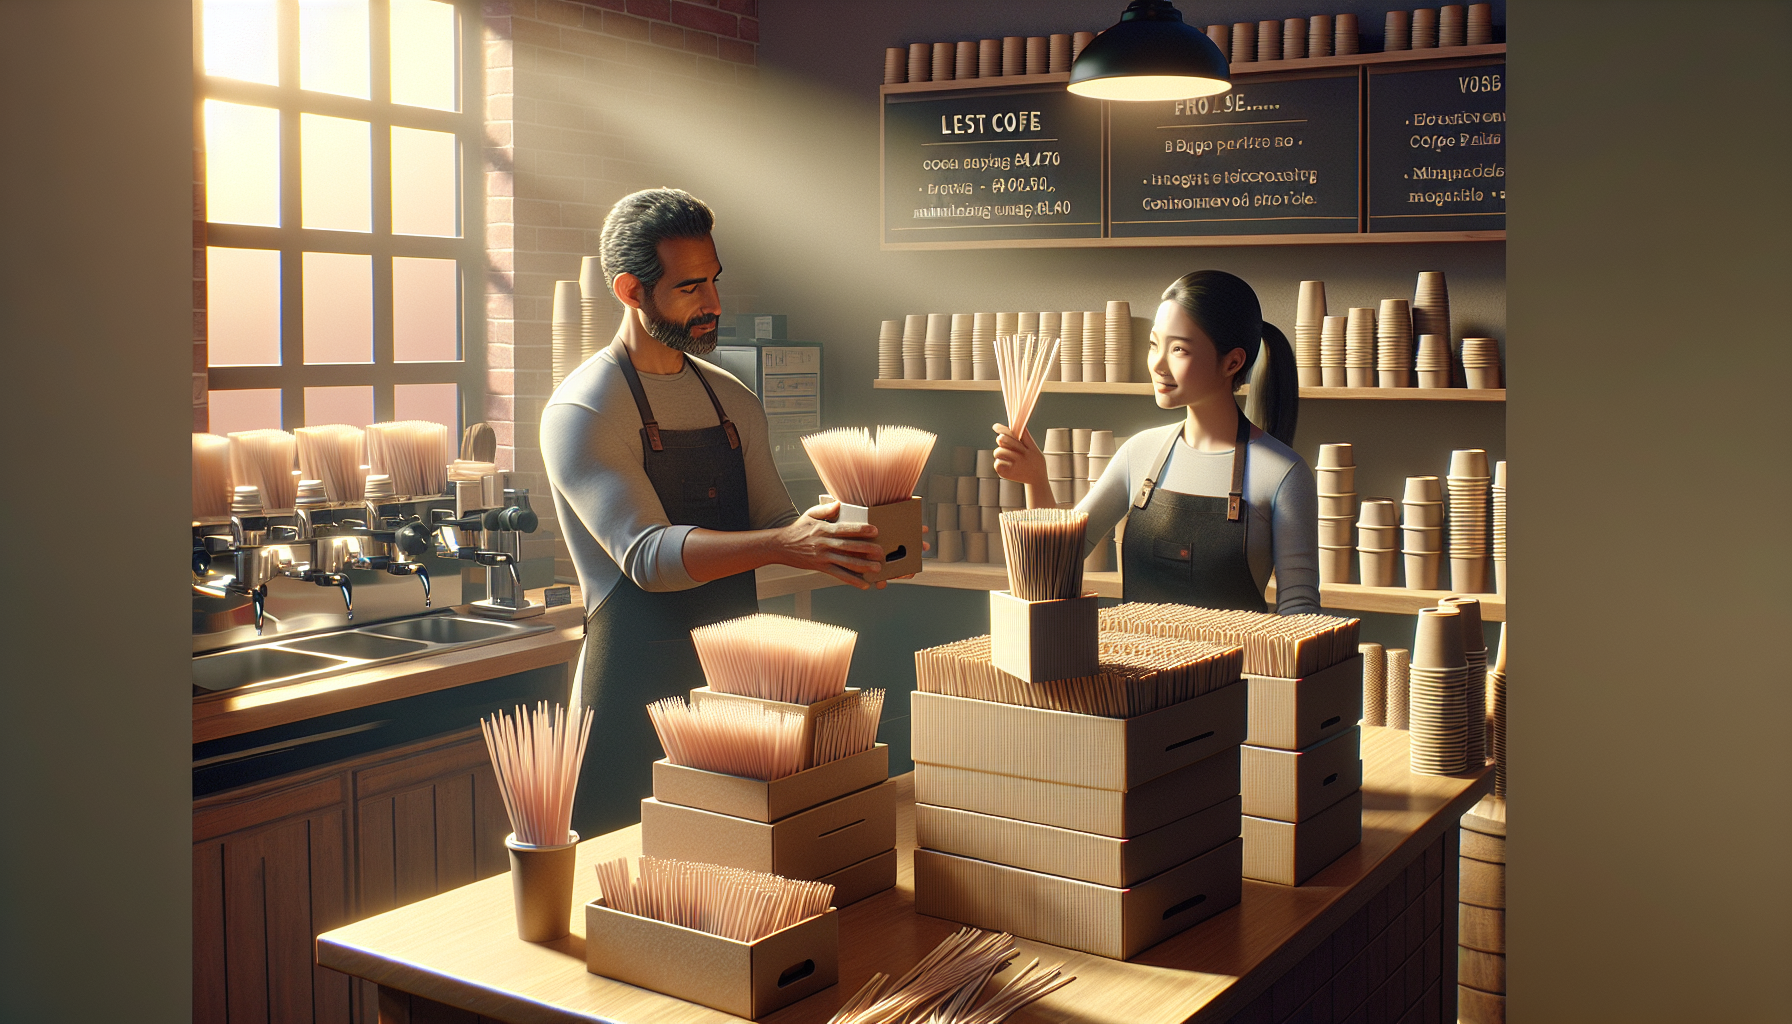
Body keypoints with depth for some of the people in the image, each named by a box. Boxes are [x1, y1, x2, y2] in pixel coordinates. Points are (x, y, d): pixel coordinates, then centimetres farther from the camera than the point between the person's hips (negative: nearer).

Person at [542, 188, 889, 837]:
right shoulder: (581, 411, -11)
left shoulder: (733, 400, 12)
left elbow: (773, 520, 14)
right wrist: (781, 546, -35)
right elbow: (647, 554, -23)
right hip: (634, 692, -6)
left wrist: (841, 538, -8)